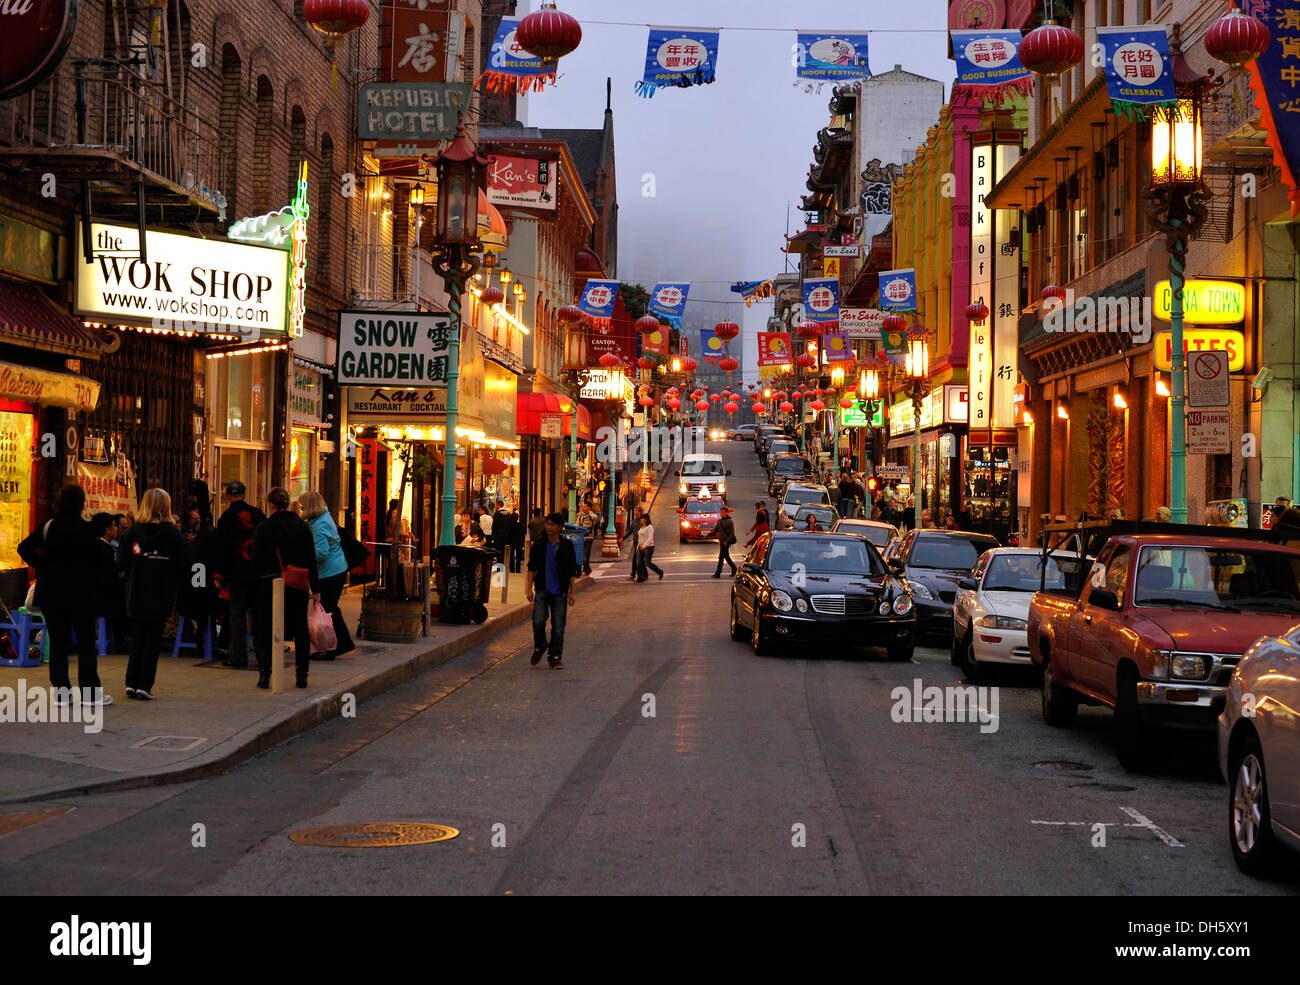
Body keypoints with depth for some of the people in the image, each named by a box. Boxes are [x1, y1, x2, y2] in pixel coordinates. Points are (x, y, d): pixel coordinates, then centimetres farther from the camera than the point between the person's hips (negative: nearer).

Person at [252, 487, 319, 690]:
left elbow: (257, 561, -7)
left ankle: (265, 675, 0)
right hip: (297, 586, 2)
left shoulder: (263, 529, -8)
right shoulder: (302, 526, 0)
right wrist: (315, 588, 6)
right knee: (300, 630, 11)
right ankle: (302, 675, 12)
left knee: (265, 630, 6)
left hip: (269, 584, -2)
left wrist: (254, 588, 2)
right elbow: (311, 558, 1)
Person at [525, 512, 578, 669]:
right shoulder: (538, 545, 4)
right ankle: (539, 647, 13)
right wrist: (529, 589, -2)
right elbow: (532, 568, 7)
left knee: (558, 627, 0)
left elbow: (572, 571, 8)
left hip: (560, 591, 0)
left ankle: (555, 656, 10)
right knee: (538, 621, -13)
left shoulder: (567, 546, 3)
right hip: (542, 590, 0)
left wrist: (571, 592, 4)